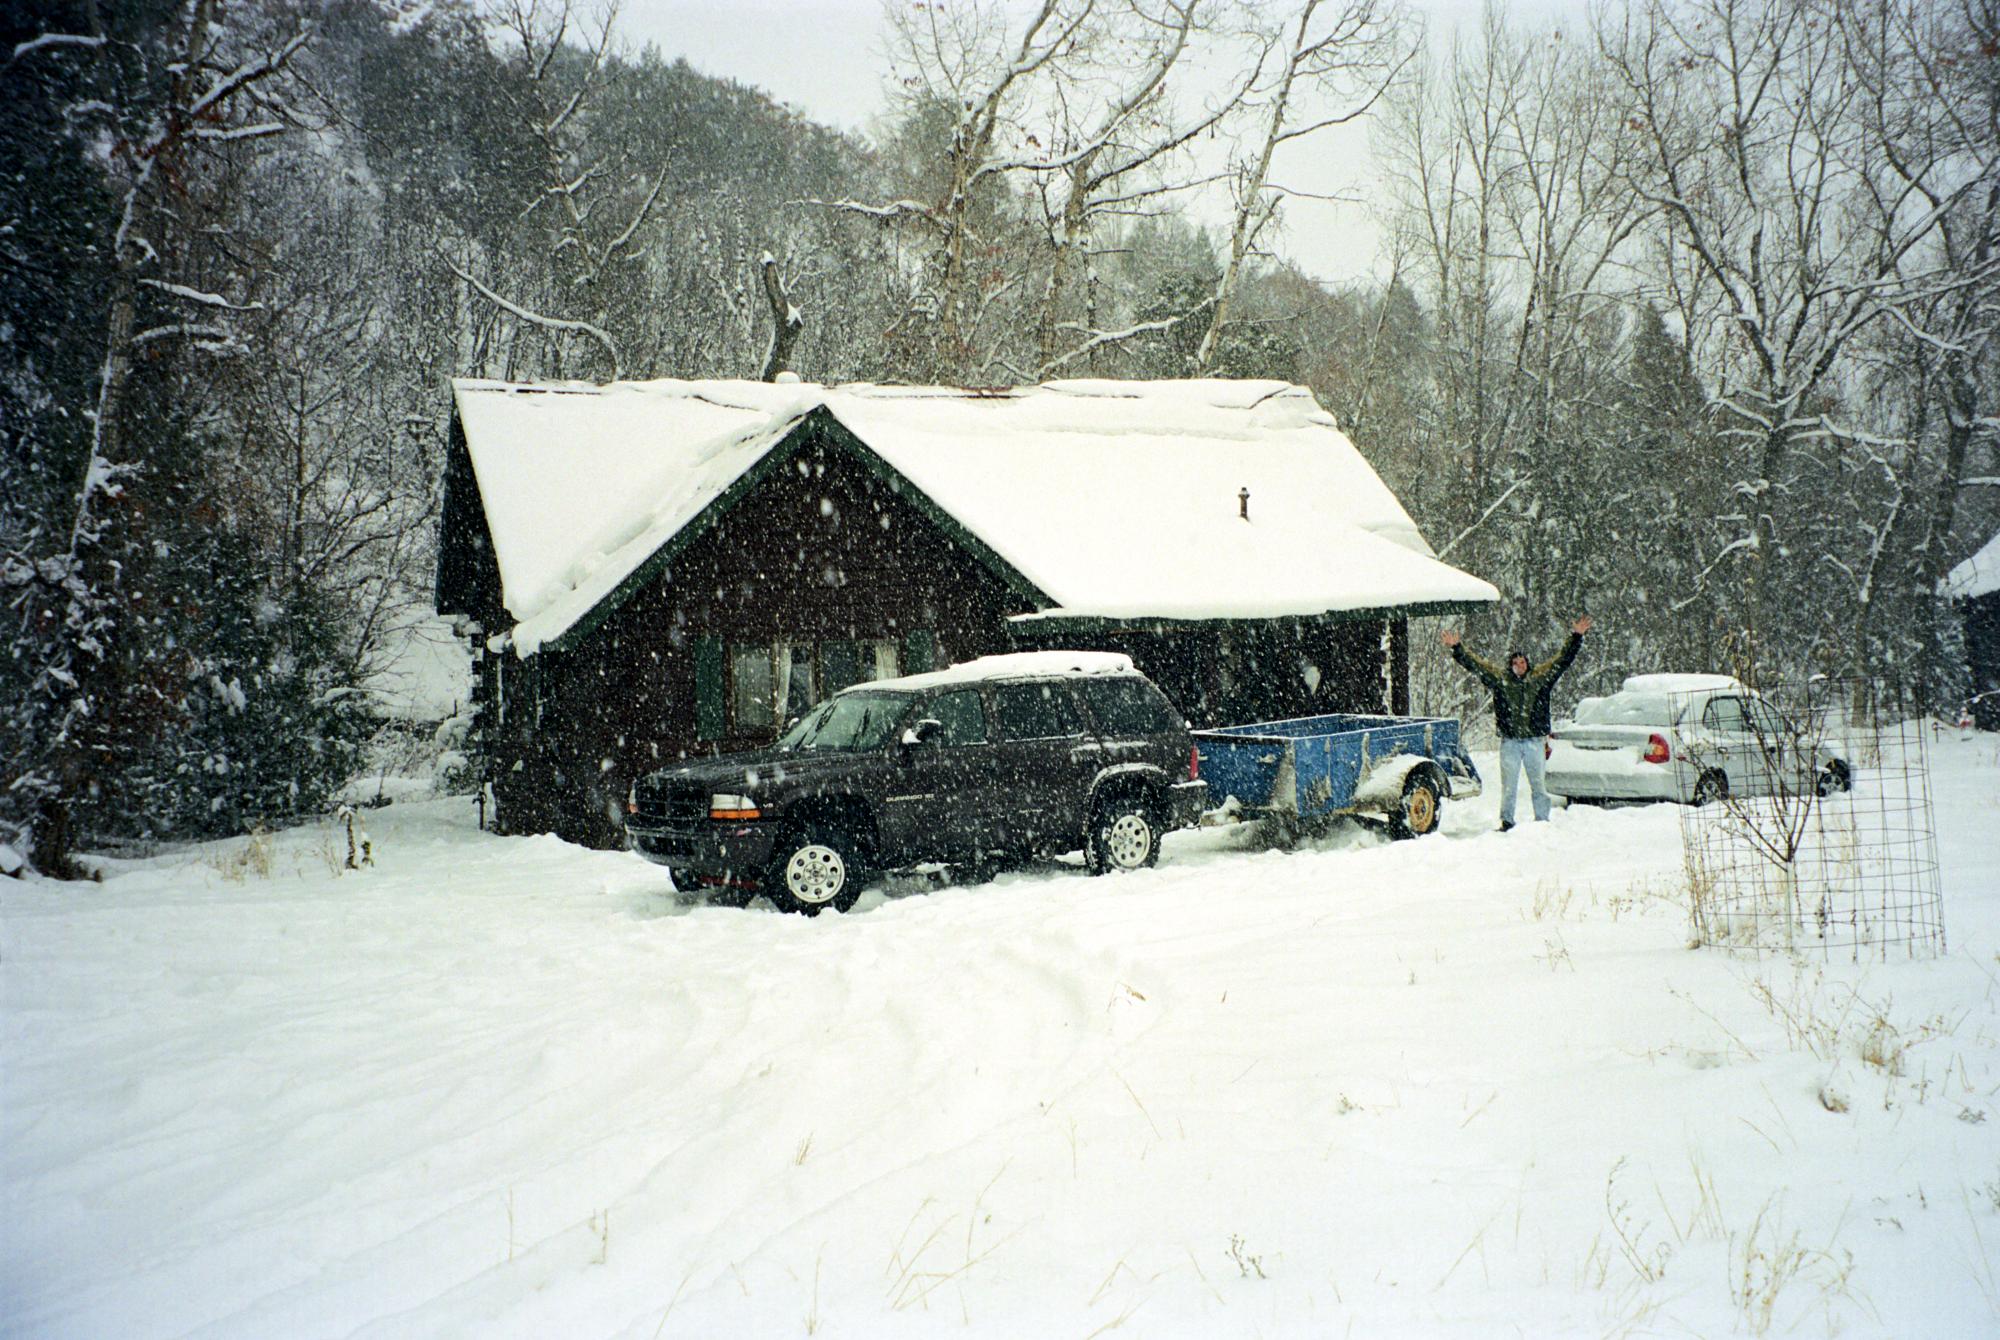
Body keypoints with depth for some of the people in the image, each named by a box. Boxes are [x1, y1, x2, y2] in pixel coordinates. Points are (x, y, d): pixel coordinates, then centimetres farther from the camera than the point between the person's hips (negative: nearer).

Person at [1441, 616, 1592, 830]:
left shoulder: (1541, 677, 6)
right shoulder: (1499, 678, 3)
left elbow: (1564, 659, 7)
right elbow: (1474, 664, 2)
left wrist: (1576, 637, 1)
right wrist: (1457, 648, -6)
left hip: (1534, 741, 0)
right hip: (1509, 742, 0)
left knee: (1538, 784, 7)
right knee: (1508, 786, 5)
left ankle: (1542, 821, 15)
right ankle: (1506, 822, 12)